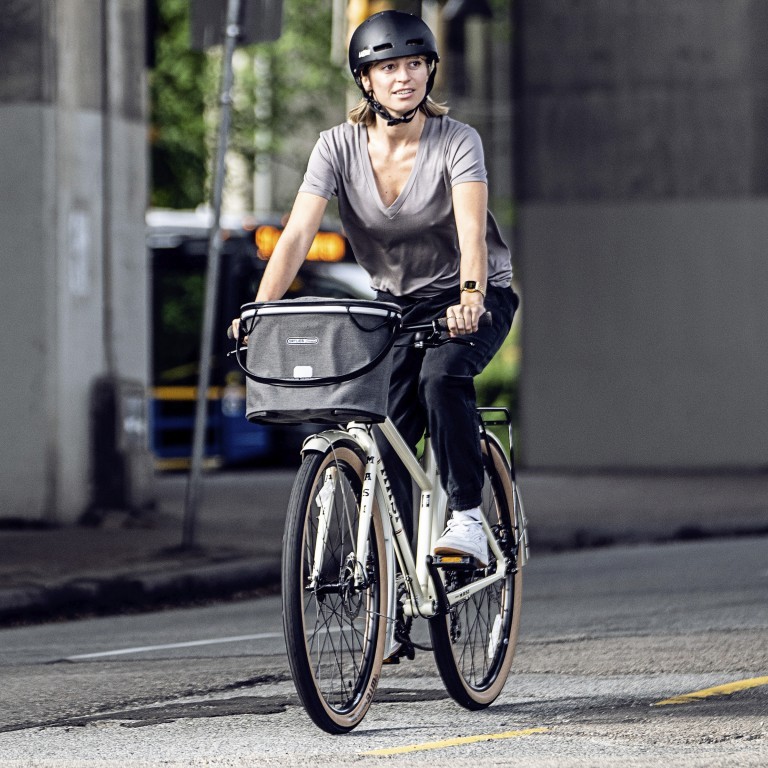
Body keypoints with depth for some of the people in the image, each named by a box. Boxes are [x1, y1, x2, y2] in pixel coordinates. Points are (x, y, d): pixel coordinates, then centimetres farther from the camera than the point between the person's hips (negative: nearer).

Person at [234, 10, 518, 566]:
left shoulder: (457, 142, -20)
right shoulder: (339, 147, -13)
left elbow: (472, 233, -34)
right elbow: (297, 235, -22)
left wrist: (469, 299, -53)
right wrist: (261, 310, -37)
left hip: (471, 297, -3)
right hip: (395, 302, 3)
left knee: (441, 376, -33)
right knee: (385, 443, -8)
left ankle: (467, 519, -23)